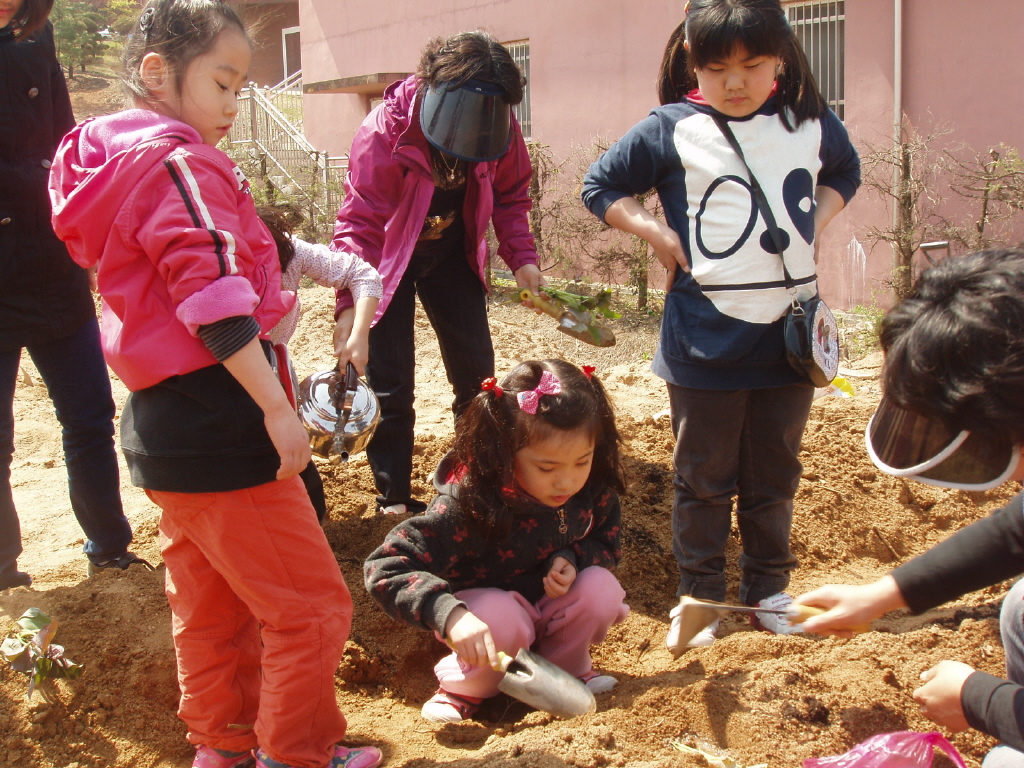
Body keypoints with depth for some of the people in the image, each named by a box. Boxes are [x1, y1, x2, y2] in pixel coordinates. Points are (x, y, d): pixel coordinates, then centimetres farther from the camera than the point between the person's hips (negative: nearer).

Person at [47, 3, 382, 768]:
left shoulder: (114, 157, 14)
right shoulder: (178, 162, -16)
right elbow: (213, 299, -25)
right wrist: (277, 409, -23)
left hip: (159, 420, 10)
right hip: (216, 426, -10)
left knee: (210, 604, 21)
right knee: (310, 606, 2)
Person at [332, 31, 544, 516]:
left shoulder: (498, 127, -19)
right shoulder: (383, 133, -33)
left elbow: (509, 194, -1)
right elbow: (358, 226, -35)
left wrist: (522, 257, -15)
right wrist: (351, 309, -45)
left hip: (451, 253, 4)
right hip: (388, 258, -4)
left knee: (477, 373, 8)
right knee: (390, 384, -6)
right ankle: (394, 499, 9)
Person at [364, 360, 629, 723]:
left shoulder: (594, 489, -20)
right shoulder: (467, 503, -34)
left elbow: (605, 541, 2)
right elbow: (385, 568, -38)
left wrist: (572, 559, -22)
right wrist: (450, 614, -54)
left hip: (550, 606, 5)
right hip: (484, 606, -4)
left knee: (602, 588, -23)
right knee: (501, 618, -36)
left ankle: (565, 665, 6)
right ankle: (463, 689, -5)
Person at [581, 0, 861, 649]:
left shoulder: (812, 125, 3)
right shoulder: (671, 130, -5)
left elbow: (845, 173, 23)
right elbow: (600, 187, 5)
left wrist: (815, 224, 5)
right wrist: (659, 235, -7)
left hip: (789, 334, 3)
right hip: (705, 343, -2)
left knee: (774, 475, 15)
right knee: (704, 479, 9)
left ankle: (769, 590, 30)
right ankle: (700, 598, 22)